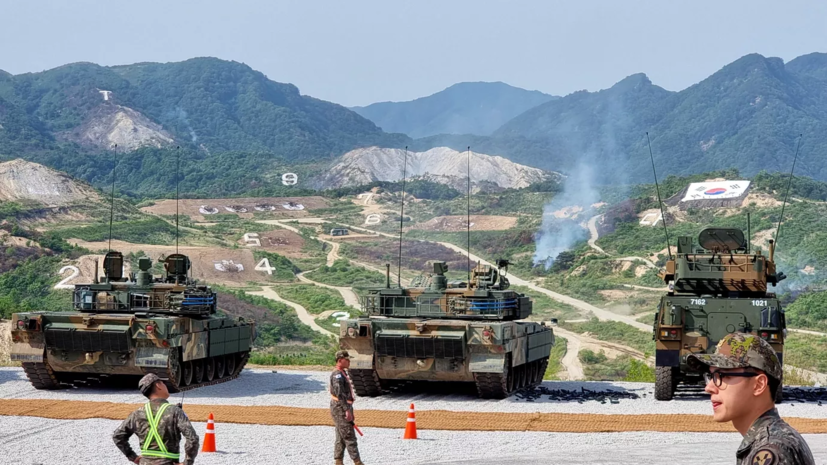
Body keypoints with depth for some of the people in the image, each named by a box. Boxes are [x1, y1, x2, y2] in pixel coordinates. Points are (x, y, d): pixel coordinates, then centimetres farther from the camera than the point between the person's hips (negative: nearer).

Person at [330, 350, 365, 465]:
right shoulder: (337, 375, -16)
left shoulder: (343, 373, 17)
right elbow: (340, 394, -24)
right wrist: (347, 410, -27)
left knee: (341, 437, 11)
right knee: (349, 436, -9)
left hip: (344, 408, 10)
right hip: (340, 409, -10)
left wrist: (349, 409, 25)